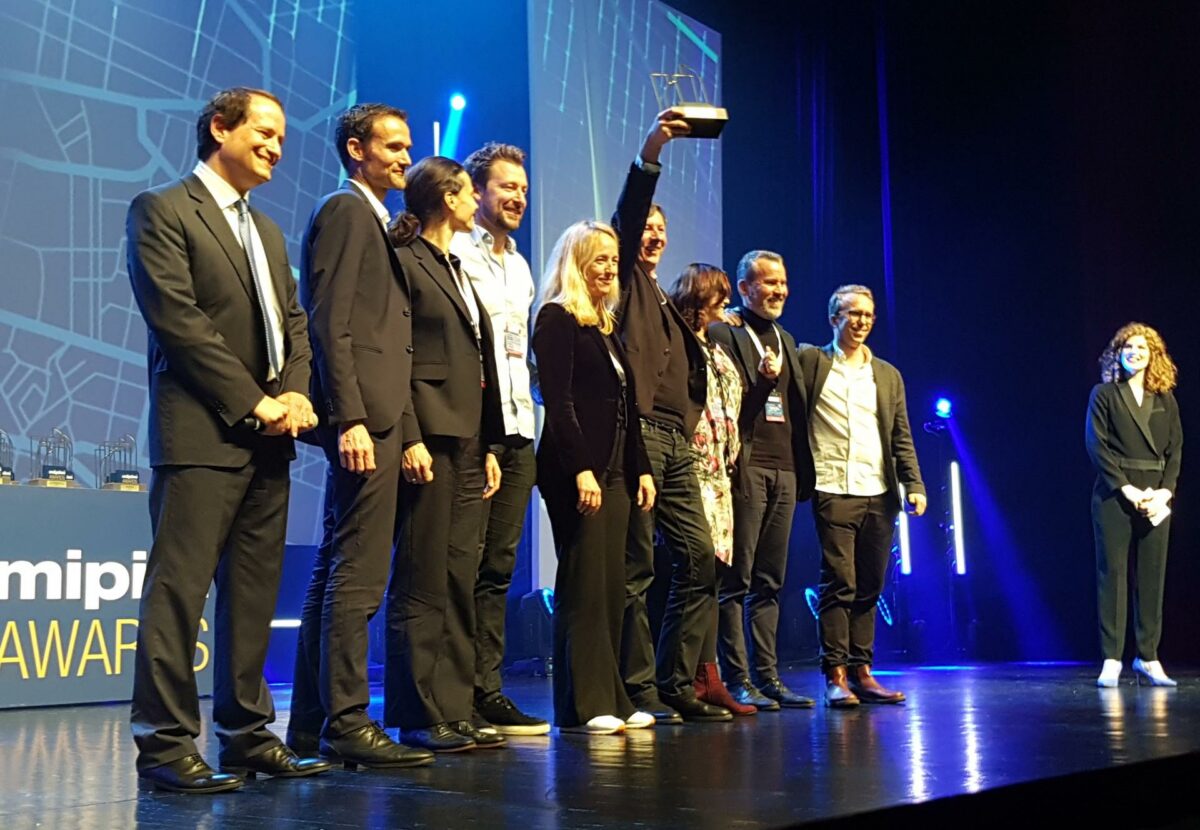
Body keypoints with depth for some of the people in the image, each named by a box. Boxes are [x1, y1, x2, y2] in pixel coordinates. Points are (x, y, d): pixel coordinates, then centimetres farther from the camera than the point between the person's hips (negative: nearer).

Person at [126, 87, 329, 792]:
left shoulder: (267, 230, 23)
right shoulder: (162, 211, -1)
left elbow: (293, 320, 19)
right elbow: (178, 320, -11)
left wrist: (295, 394, -1)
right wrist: (254, 402, -13)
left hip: (268, 438, 8)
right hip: (202, 433, -7)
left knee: (254, 593, 8)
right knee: (179, 589, -6)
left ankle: (249, 734, 14)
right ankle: (165, 742, -1)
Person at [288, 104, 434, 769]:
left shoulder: (372, 220, 25)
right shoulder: (345, 210, -4)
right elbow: (330, 323, -14)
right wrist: (350, 419, -22)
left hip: (373, 415, 10)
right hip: (363, 417, -10)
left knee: (336, 571, 11)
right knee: (358, 572, -9)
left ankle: (311, 725, 18)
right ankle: (346, 723, -4)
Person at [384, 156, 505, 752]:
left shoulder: (458, 272, 23)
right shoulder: (405, 262, -4)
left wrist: (489, 447, 17)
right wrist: (409, 439, -19)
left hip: (467, 444, 9)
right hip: (430, 439, -9)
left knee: (460, 584, 8)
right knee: (423, 584, -6)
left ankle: (454, 711, 12)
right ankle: (419, 718, 0)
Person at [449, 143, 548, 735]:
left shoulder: (519, 267, 23)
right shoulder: (455, 253, -3)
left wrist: (523, 416, 17)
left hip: (517, 431, 8)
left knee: (498, 566, 8)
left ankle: (486, 692, 13)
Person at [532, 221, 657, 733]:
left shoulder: (608, 326, 20)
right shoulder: (557, 317, -4)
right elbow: (557, 401, -13)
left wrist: (640, 468, 14)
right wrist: (581, 470, -20)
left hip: (615, 469, 8)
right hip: (575, 470, -8)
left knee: (611, 587, 7)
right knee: (583, 586, -6)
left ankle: (611, 700, 11)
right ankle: (584, 705, -1)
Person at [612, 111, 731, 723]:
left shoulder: (666, 304, 29)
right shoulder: (624, 284, 6)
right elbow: (624, 220, -11)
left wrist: (692, 419, 14)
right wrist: (648, 157, -24)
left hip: (677, 443, 8)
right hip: (637, 436, -8)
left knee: (700, 559, 5)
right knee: (635, 567, -6)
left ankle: (676, 685, 12)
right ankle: (640, 690, -1)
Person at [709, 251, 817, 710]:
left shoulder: (787, 341, 22)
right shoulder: (722, 334, -1)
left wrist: (804, 469, 14)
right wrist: (761, 379, -19)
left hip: (785, 470, 7)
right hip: (745, 468, -7)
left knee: (770, 582, 9)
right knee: (735, 581, -4)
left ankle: (767, 676, 14)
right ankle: (737, 680, 0)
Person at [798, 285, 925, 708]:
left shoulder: (888, 375, 17)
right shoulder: (809, 361, 6)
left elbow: (902, 438, 14)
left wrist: (914, 485, 4)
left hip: (879, 495, 4)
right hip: (834, 492, -4)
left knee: (869, 588, 7)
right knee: (839, 584, -7)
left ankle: (861, 671, 14)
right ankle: (835, 676, -2)